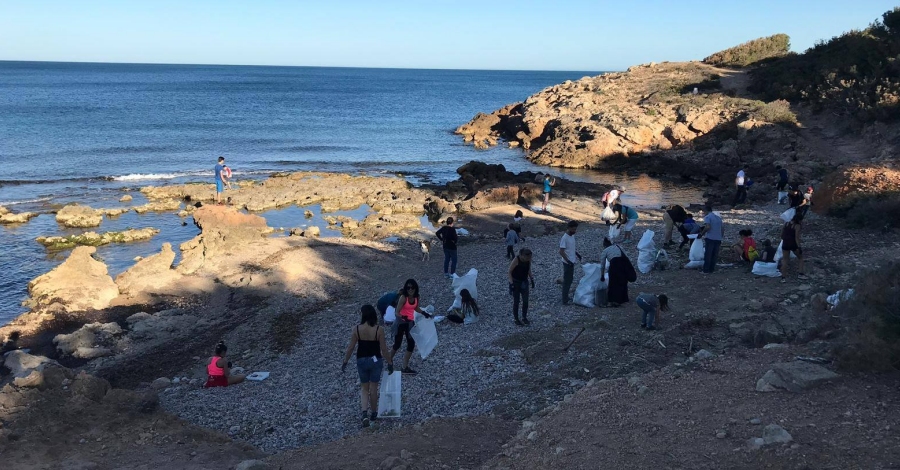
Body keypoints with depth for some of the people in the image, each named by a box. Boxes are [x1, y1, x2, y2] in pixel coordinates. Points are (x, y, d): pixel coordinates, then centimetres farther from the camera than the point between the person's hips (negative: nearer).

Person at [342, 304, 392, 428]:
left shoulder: (356, 329, -12)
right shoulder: (379, 330, -15)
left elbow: (351, 347, -6)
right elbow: (383, 349, -11)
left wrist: (345, 362, 6)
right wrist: (389, 363, 1)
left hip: (361, 361, 1)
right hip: (375, 361, -1)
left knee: (364, 388, 15)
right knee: (373, 388, 15)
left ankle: (365, 413, -4)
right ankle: (373, 413, 29)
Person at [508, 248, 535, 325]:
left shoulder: (529, 260, -8)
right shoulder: (516, 260, -23)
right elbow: (509, 272, -16)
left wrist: (532, 280, 4)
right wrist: (511, 283, -20)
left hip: (524, 282, 5)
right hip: (516, 282, -5)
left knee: (525, 301, 4)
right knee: (516, 301, 3)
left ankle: (524, 318, 19)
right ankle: (516, 319, 16)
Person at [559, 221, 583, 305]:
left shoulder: (572, 236, 6)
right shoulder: (564, 238, -22)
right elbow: (561, 252, -24)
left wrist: (577, 254, 17)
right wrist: (568, 261, -27)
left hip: (572, 262, 9)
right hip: (567, 263, -9)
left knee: (570, 280, 17)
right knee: (567, 281, -4)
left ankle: (566, 297, 29)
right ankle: (565, 300, 2)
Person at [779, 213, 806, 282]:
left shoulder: (786, 224, 6)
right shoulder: (797, 226, -10)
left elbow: (782, 235, 9)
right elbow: (797, 237, -17)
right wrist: (799, 247, -18)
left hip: (785, 244, 4)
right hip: (793, 244, -4)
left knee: (785, 260, 8)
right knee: (800, 257, 20)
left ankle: (783, 277, 2)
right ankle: (800, 273, 15)